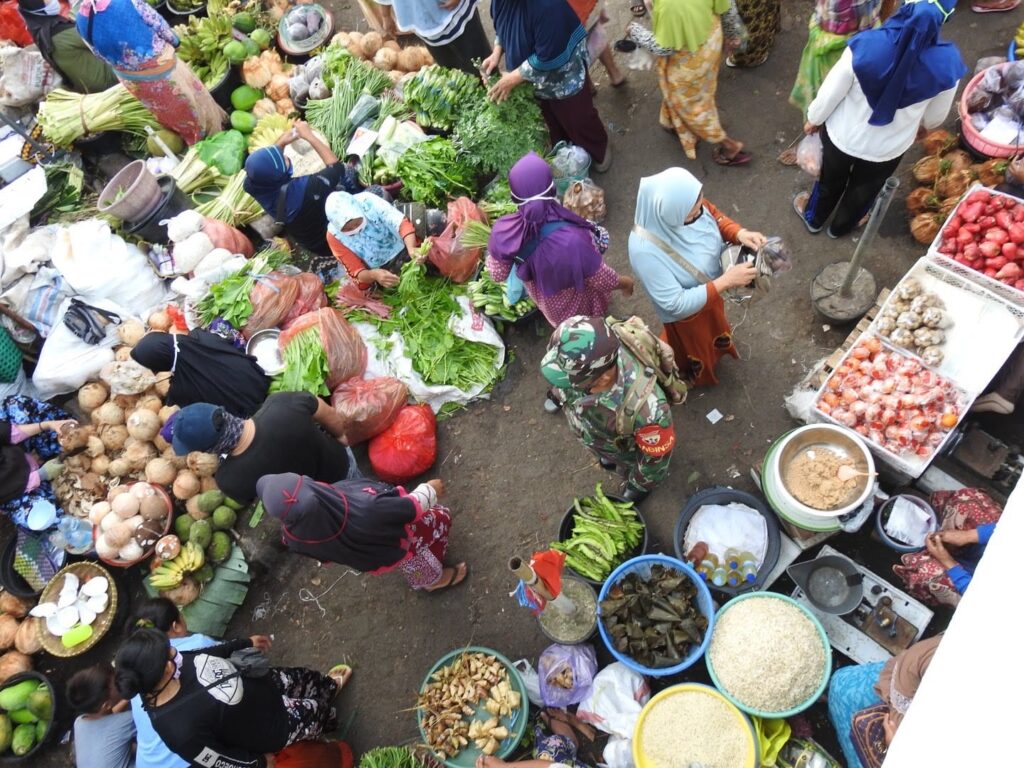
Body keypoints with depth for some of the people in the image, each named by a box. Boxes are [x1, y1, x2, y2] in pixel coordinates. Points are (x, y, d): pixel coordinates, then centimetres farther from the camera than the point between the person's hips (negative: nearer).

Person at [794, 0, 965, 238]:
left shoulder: (865, 46, -32)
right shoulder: (946, 65, -26)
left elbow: (830, 93, -17)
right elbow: (936, 116, -6)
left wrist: (814, 119, 4)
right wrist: (922, 126, 18)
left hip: (843, 135, -1)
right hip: (888, 148, 1)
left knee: (831, 179, 30)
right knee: (864, 189, 31)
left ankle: (814, 218, 58)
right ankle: (841, 226, 58)